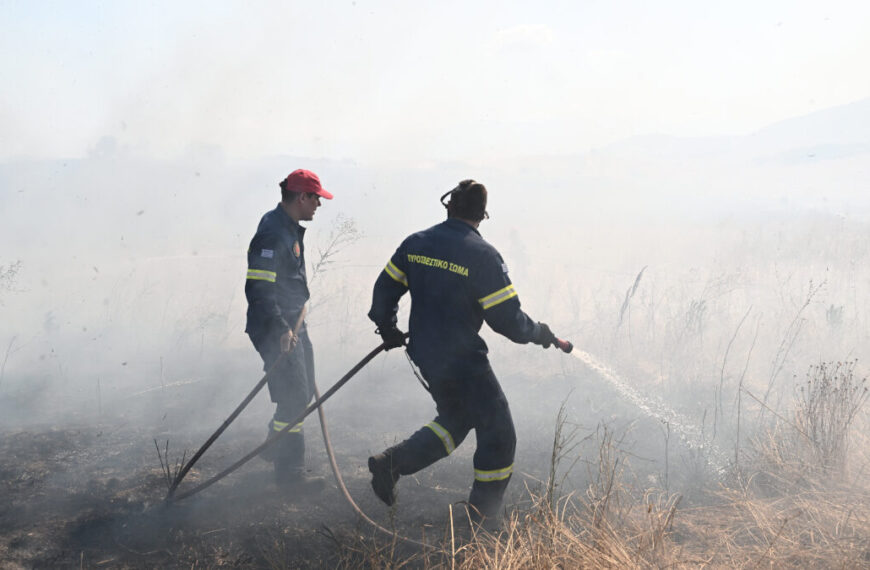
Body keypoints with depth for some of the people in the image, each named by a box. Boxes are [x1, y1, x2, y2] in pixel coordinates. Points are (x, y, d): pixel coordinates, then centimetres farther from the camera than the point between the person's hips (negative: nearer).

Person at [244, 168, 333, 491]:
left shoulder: (290, 228, 12)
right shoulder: (272, 234, -21)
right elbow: (257, 289, -25)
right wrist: (280, 329, -28)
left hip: (293, 325, 11)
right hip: (275, 330, -10)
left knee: (303, 392, 19)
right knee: (294, 397, -6)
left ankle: (275, 448, 39)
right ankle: (290, 472, 6)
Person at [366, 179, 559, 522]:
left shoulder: (415, 243, 2)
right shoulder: (483, 255, -16)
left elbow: (384, 289, 10)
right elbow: (507, 318, -15)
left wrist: (387, 328, 27)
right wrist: (538, 333, 4)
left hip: (423, 355, 7)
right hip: (462, 361, -7)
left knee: (455, 420, 26)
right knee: (498, 434, 9)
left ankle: (392, 462, 14)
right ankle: (482, 517, 16)